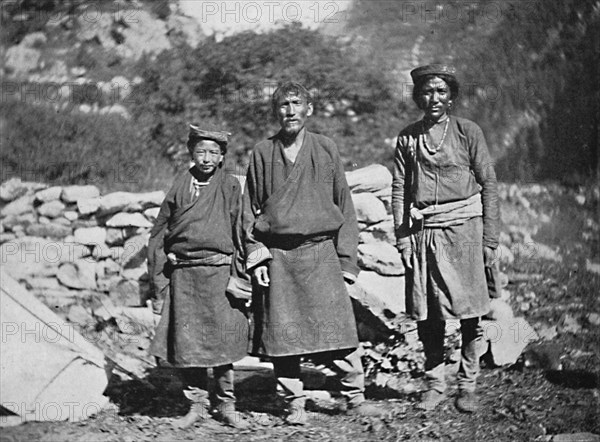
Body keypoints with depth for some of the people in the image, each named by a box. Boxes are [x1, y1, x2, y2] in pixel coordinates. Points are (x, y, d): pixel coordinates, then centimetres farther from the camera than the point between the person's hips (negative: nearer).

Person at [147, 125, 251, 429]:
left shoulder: (230, 187, 1)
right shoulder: (180, 187, 5)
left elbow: (239, 231, 3)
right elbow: (160, 231, 10)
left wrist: (237, 276, -1)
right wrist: (159, 273, 5)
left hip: (219, 273, -1)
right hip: (183, 273, 2)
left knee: (221, 341, 3)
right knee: (187, 342, 3)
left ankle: (226, 405, 17)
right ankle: (197, 404, 17)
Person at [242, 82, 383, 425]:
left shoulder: (326, 149, 6)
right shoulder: (262, 154, 7)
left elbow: (344, 204, 7)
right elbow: (250, 209, 10)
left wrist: (346, 259, 1)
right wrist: (256, 256, 0)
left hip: (321, 250, -1)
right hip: (277, 256, 1)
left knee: (338, 326, -4)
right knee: (283, 332, 3)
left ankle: (355, 397, 10)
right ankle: (295, 403, 15)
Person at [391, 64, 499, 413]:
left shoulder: (468, 132, 1)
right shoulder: (408, 137, 8)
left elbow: (489, 184, 1)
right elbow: (399, 189, 9)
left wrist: (489, 238, -3)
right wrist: (402, 237, 1)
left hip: (462, 228, -2)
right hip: (422, 231, 3)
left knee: (470, 314, 0)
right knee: (427, 316, 5)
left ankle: (468, 385, 13)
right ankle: (436, 384, 18)